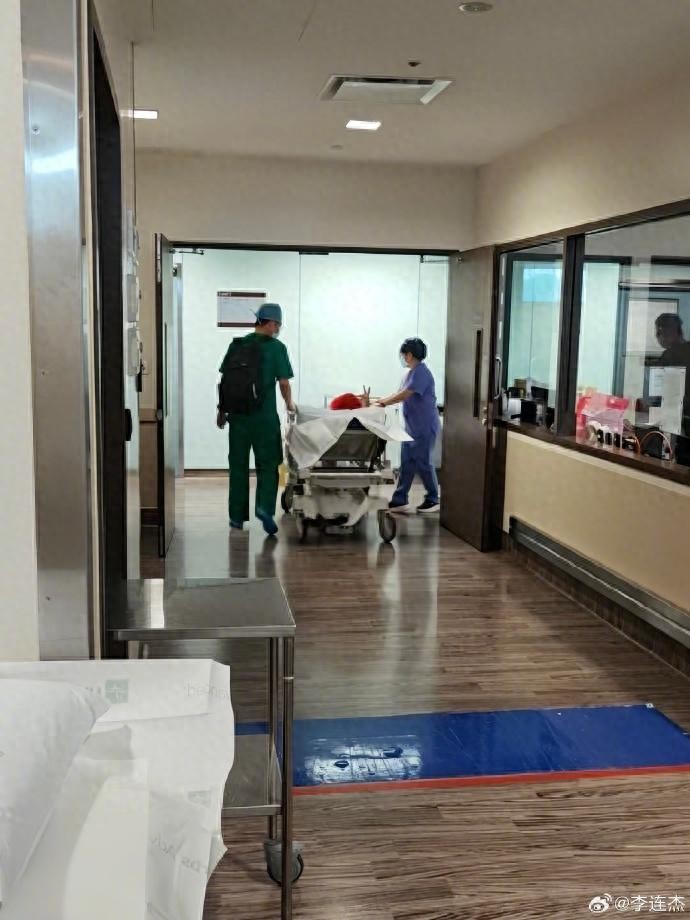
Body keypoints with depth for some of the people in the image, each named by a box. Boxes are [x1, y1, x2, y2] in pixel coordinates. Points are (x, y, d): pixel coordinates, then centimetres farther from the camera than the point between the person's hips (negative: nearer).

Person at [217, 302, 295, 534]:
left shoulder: (237, 345, 6)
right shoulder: (276, 347, -4)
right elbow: (284, 382, -3)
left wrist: (222, 410, 16)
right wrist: (289, 404, 15)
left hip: (238, 413, 3)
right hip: (265, 415, -3)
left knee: (238, 465, 11)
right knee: (268, 464, 7)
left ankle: (237, 517, 16)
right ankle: (265, 506, -12)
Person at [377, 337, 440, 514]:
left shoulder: (421, 372, -18)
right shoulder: (412, 372, 13)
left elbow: (404, 395, -21)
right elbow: (401, 394, 14)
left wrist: (383, 402, -11)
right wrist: (381, 401, 5)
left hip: (424, 427, -9)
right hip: (412, 427, 9)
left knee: (423, 463, 0)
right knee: (407, 463, 8)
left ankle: (433, 500, 13)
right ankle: (400, 500, 12)